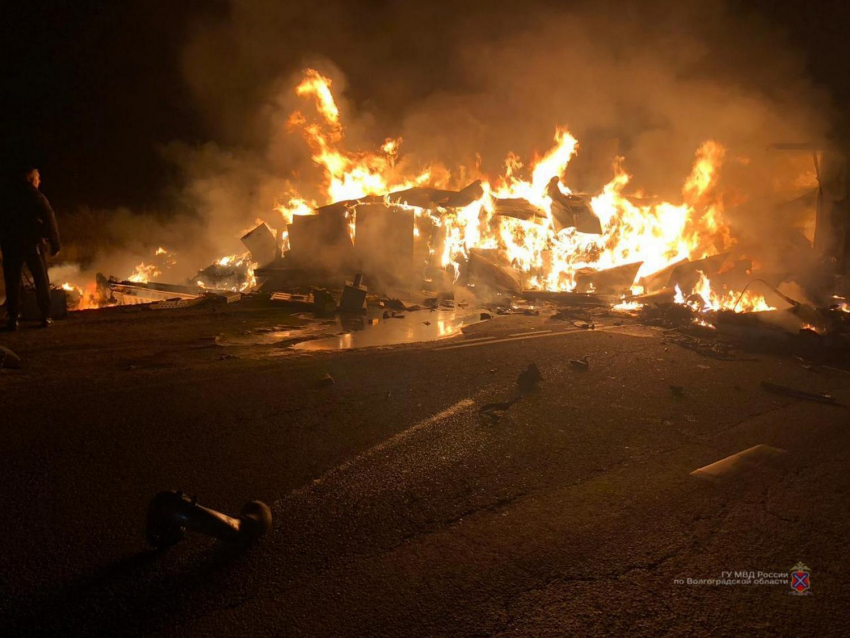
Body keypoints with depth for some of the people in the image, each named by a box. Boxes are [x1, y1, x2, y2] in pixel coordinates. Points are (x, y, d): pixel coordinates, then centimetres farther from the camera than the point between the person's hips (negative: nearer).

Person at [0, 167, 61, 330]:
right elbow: (50, 221, -7)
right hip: (32, 244, -2)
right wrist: (55, 244, -4)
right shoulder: (37, 197, -3)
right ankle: (46, 317, 5)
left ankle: (13, 318, 2)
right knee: (41, 281, 7)